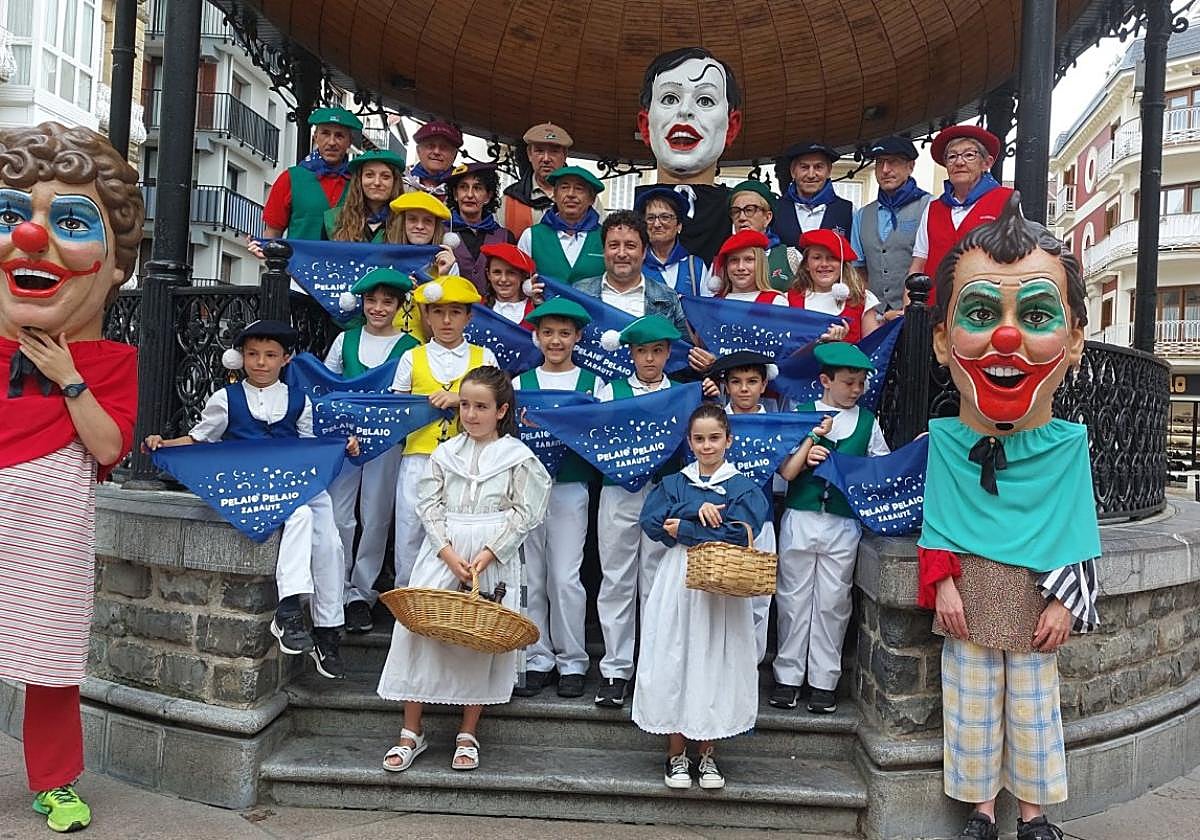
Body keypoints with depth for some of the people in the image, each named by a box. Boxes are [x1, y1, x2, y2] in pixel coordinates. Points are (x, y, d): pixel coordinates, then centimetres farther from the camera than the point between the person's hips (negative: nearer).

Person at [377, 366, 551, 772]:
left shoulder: (517, 456, 0)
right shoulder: (444, 453, 7)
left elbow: (523, 512, -4)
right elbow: (429, 506, 2)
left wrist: (487, 554, -14)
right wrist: (449, 554, -11)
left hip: (494, 559, -2)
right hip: (442, 553, 2)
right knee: (420, 628, -2)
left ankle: (468, 734, 18)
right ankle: (411, 731, 11)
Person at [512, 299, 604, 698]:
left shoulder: (591, 382, 6)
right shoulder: (521, 382, 9)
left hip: (570, 488, -2)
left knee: (565, 578, 0)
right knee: (531, 577, 7)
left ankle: (572, 661, 14)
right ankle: (538, 657, 20)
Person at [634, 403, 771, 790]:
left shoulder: (744, 488, 2)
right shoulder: (673, 483, 9)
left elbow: (739, 533, -14)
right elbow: (651, 522, -7)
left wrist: (683, 529, -10)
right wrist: (698, 509, -16)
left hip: (722, 587, -1)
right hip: (678, 583, 2)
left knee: (715, 663, 4)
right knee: (673, 661, 2)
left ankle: (706, 754, 20)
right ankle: (676, 753, 17)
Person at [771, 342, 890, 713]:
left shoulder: (867, 421, 8)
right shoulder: (801, 415, 3)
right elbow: (786, 472, -2)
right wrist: (812, 439, -13)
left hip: (843, 524, 1)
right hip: (800, 519, 0)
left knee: (833, 603, 6)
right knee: (793, 599, 7)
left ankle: (824, 680, 19)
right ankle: (788, 676, 20)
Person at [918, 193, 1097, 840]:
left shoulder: (1067, 445, -7)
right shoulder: (945, 441, -7)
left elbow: (1075, 534, -3)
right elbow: (938, 521, -3)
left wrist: (1064, 601, -6)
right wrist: (944, 584, -10)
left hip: (1034, 597, 0)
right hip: (970, 595, 0)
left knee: (1033, 703, 14)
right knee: (971, 702, 11)